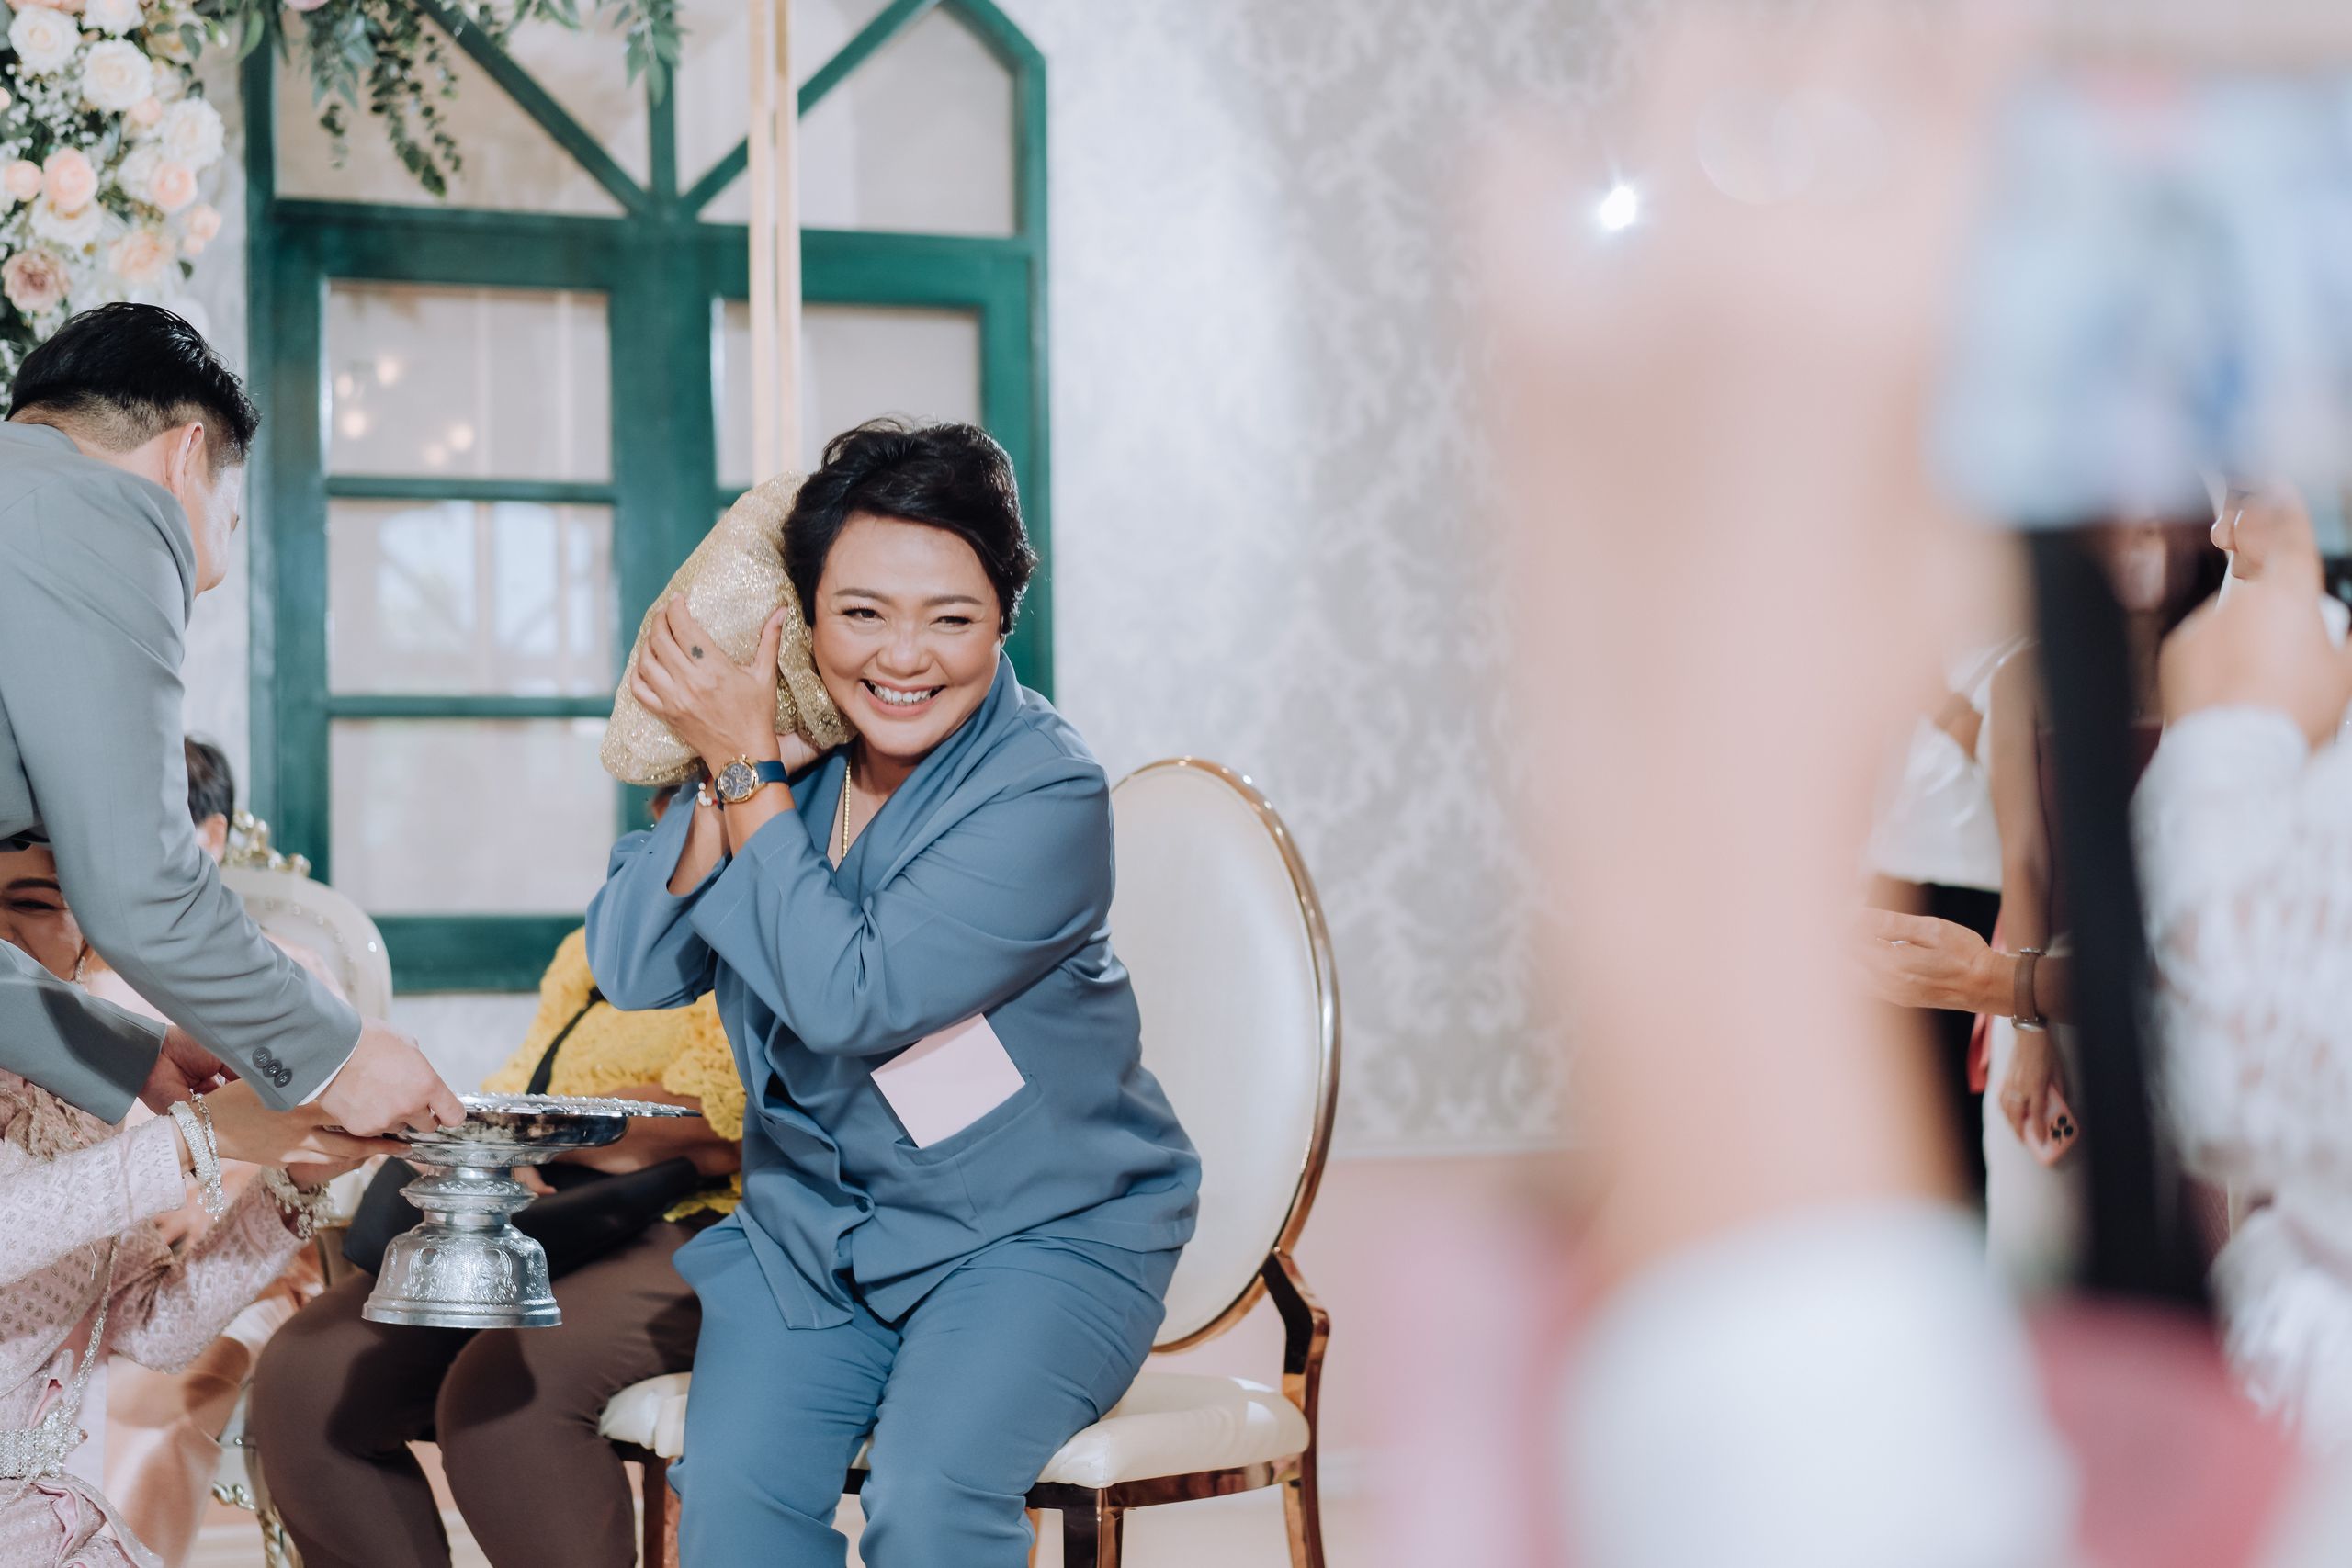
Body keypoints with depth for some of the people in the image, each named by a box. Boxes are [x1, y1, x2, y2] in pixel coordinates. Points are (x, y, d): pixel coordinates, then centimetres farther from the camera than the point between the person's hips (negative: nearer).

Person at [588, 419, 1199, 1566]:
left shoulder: (1047, 794, -18)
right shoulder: (778, 740, 0)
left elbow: (851, 999, -25)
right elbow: (630, 972, -6)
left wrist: (748, 775, -19)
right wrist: (726, 780, -18)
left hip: (1041, 1229, -4)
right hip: (811, 1219, 4)